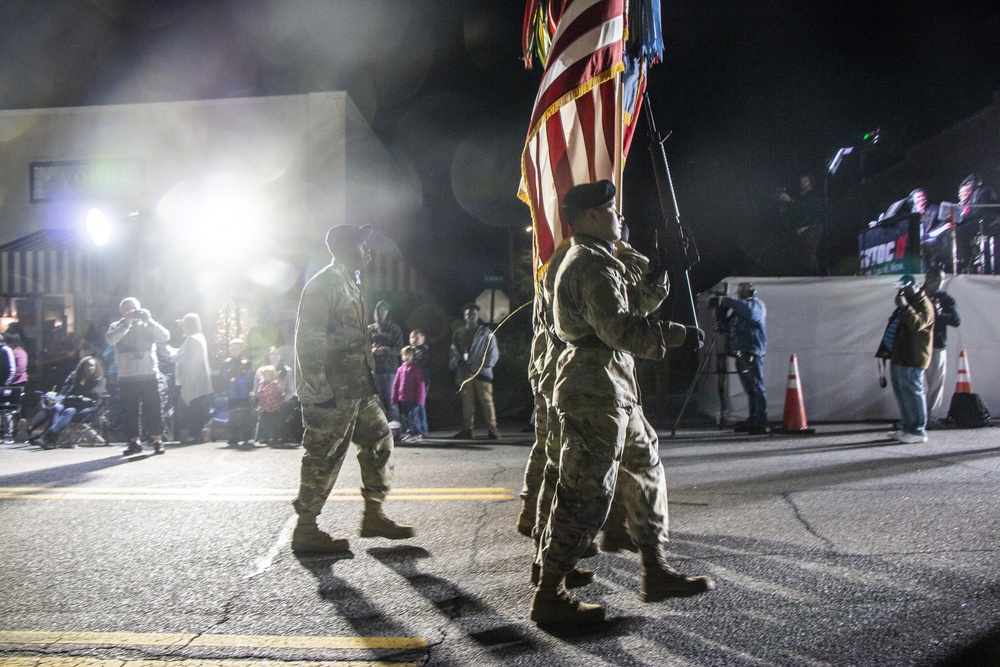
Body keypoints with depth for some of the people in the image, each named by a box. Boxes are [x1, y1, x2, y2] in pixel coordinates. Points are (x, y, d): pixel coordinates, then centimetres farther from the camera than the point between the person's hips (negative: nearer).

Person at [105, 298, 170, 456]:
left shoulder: (147, 325, 9)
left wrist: (150, 321, -15)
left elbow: (165, 337, -6)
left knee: (153, 409, 0)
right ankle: (134, 442, 15)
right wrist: (127, 323, -18)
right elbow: (110, 339, -13)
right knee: (130, 411, 5)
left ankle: (157, 441, 8)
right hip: (126, 377, 1)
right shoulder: (117, 326, 8)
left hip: (149, 375, -1)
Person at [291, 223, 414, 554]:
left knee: (379, 439, 12)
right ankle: (305, 530, 10)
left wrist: (369, 378, 20)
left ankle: (373, 515, 21)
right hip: (332, 391, -10)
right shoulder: (323, 284, -12)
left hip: (357, 388, 10)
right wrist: (320, 388, -23)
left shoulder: (349, 283, 18)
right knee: (324, 455, -2)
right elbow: (309, 340, -19)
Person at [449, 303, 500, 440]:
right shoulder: (458, 333, 14)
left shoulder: (486, 333, 5)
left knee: (487, 401, -6)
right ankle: (467, 429, 11)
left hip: (482, 372, -3)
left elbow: (493, 352, 1)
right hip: (465, 372, 3)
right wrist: (459, 363, -7)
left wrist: (483, 366, -10)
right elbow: (454, 352, 11)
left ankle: (492, 429, -2)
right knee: (467, 402, 6)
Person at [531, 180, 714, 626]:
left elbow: (630, 308, 31)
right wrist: (678, 335, -18)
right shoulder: (589, 264, -13)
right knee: (586, 493, -7)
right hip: (594, 392, -11)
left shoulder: (598, 262, 22)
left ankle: (656, 573, 28)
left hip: (615, 392, 11)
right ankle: (548, 596, 2)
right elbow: (620, 328, -24)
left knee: (646, 470, 17)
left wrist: (658, 280, 20)